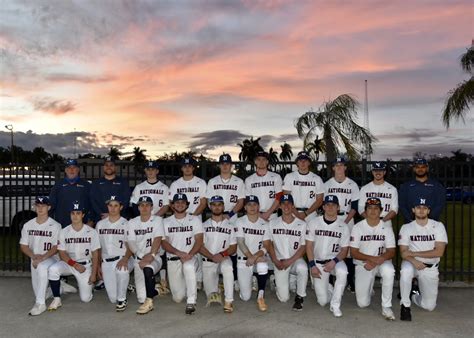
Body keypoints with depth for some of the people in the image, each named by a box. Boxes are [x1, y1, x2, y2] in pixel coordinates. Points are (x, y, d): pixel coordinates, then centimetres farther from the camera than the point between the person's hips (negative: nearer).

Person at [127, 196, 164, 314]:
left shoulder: (157, 220, 3)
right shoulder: (132, 222, 10)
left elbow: (157, 239, -9)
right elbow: (131, 243, 1)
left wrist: (151, 255, -25)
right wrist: (142, 256, -14)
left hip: (154, 257, -2)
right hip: (139, 259, 3)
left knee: (148, 269, -40)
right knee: (142, 298, -8)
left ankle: (149, 302, -27)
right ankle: (154, 288, 25)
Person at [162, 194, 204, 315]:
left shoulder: (195, 220, 7)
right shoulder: (166, 222, 9)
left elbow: (199, 240, -3)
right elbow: (164, 243, -1)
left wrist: (190, 254, -20)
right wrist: (179, 253, -18)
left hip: (190, 257, -1)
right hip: (173, 259, 2)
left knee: (189, 267, -39)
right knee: (178, 298, -2)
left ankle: (191, 302, -31)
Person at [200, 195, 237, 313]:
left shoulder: (229, 226, 10)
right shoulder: (204, 225, 9)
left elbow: (233, 247, 4)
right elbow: (200, 246, 0)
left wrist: (222, 254, -15)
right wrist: (212, 257, -15)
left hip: (224, 259, -1)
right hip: (208, 261, 1)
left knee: (227, 267, -35)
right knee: (210, 290, -10)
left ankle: (229, 301, -32)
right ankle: (214, 293, 24)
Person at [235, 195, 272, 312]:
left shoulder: (264, 224, 2)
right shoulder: (240, 222, -2)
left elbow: (266, 246, -4)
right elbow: (241, 243, -10)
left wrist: (255, 256, -20)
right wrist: (250, 256, -21)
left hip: (259, 257, 1)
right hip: (243, 260, 0)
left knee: (263, 266, -38)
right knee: (245, 297, -6)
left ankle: (261, 297, -20)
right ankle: (249, 282, 29)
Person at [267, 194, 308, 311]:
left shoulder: (302, 224, -2)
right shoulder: (273, 223, 2)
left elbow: (303, 247, -4)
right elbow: (269, 244, 6)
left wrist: (290, 261, -15)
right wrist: (276, 261, -7)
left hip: (295, 259, -1)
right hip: (279, 261, 1)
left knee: (302, 268, -38)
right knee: (283, 298, -9)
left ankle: (299, 297, -14)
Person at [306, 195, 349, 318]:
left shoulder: (343, 227, -2)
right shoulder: (313, 223, -3)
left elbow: (344, 250, -2)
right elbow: (309, 245, -2)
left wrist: (334, 261, -19)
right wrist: (312, 265, -11)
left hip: (335, 260, 0)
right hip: (318, 262, 0)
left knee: (342, 271, -37)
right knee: (322, 301, -7)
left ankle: (335, 305, -19)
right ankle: (329, 288, 29)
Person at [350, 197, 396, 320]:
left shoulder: (386, 228, -2)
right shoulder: (358, 227, -6)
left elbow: (391, 252, -7)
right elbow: (353, 252, -8)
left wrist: (375, 262, -24)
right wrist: (372, 258, -23)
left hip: (381, 263, 0)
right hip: (363, 265, 0)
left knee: (388, 270, -38)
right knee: (363, 303, -7)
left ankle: (386, 307, -22)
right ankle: (369, 288, 29)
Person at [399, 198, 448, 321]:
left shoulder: (438, 226, -4)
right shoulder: (406, 228, -2)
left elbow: (439, 252, -13)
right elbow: (403, 253, -8)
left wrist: (414, 253, -19)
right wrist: (414, 261, -30)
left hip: (431, 268, 1)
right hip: (412, 263, -1)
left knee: (429, 306, -3)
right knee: (406, 271, -37)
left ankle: (413, 295, 30)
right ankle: (405, 305, -17)